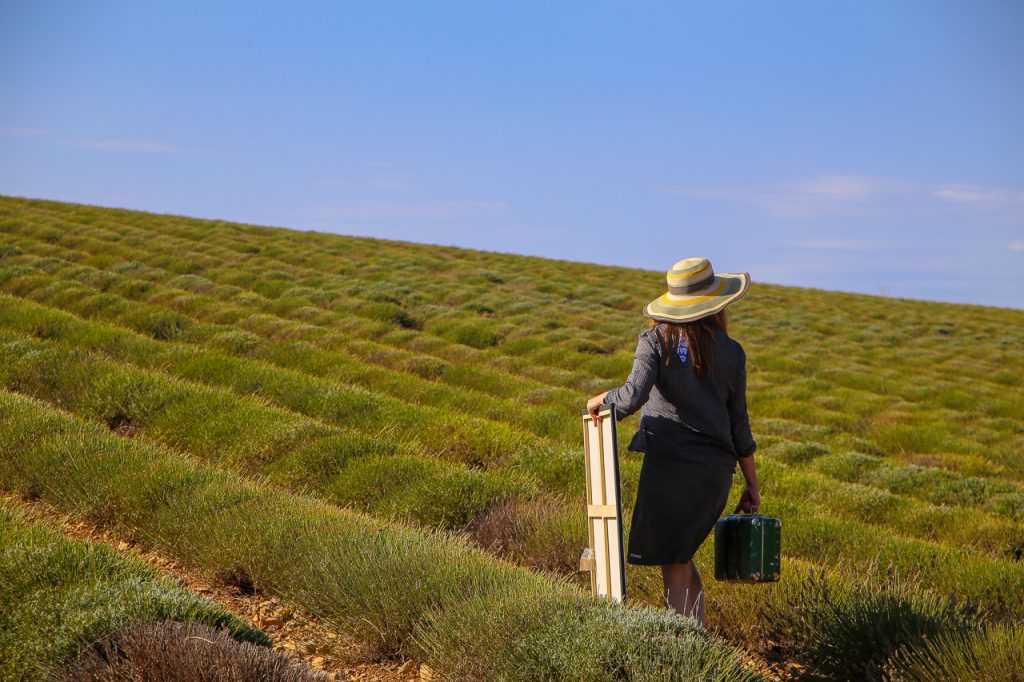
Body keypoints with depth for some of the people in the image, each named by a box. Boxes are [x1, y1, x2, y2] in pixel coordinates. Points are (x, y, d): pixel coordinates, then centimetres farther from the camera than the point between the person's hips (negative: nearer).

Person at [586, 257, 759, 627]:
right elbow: (739, 424, 9)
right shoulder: (732, 352, 7)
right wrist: (752, 484, 17)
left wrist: (601, 399, 3)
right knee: (681, 555, 21)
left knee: (674, 566, 3)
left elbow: (634, 395, -18)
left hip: (669, 464, -4)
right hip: (716, 469, 4)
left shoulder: (656, 340, -4)